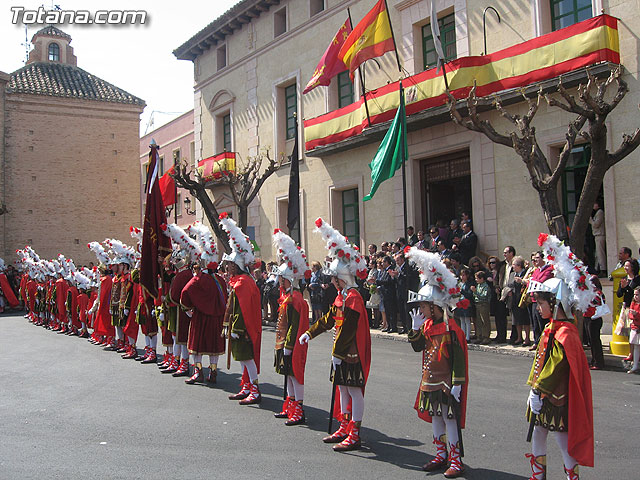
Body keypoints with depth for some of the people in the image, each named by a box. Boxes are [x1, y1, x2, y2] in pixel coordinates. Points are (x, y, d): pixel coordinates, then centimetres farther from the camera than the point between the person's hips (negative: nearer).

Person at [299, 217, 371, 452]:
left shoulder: (353, 298, -18)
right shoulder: (341, 296, 12)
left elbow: (348, 329, -22)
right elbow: (329, 320, 21)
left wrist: (337, 351, -20)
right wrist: (310, 333, 21)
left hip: (352, 353, -10)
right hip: (342, 352, 10)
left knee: (354, 390, -3)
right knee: (342, 388, 16)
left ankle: (354, 435, 3)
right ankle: (344, 428, 27)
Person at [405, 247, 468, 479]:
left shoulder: (451, 329, -18)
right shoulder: (427, 324, 6)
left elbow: (458, 359, -17)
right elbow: (418, 346, 8)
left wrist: (456, 384, -18)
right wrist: (415, 326, -3)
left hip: (446, 383, -8)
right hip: (430, 381, 8)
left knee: (449, 418, 0)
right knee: (435, 416, 15)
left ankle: (455, 459, 11)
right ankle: (441, 455, 29)